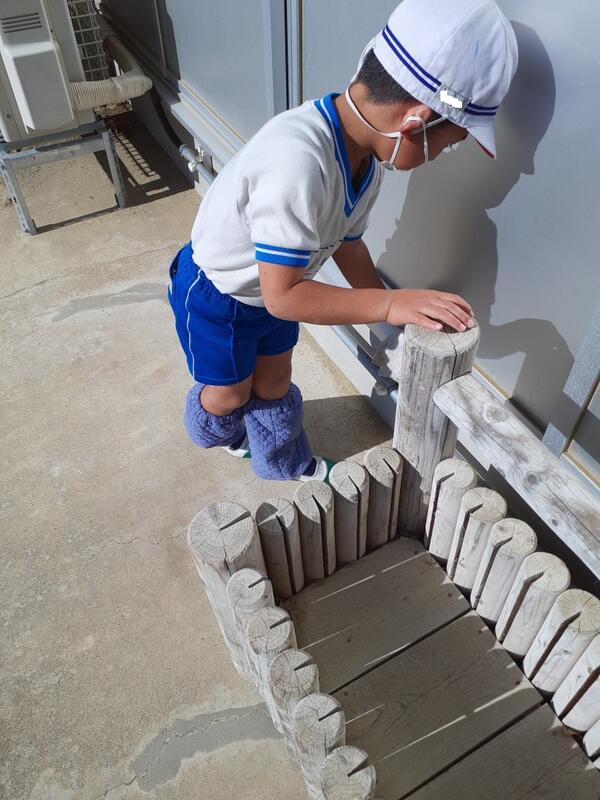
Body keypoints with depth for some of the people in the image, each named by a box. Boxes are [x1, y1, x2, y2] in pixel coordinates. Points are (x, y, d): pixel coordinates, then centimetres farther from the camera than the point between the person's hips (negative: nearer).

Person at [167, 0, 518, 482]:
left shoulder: (370, 154, -14)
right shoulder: (296, 161, -41)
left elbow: (347, 244, 0)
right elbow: (284, 295, -38)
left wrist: (400, 309, -4)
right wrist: (389, 303, -37)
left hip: (272, 287, 6)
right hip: (215, 296, -6)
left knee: (275, 380, 22)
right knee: (231, 393, 18)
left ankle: (286, 468, 47)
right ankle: (217, 433, 54)